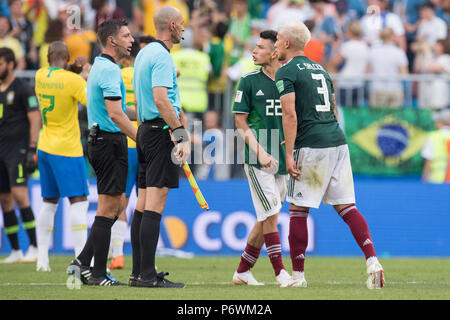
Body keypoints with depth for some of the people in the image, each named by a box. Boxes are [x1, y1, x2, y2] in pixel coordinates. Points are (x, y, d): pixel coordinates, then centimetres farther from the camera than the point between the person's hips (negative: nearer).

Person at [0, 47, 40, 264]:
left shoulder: (23, 89, -5)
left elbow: (35, 119, -9)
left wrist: (32, 149, -17)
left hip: (17, 148, -7)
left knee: (19, 195, -16)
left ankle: (34, 247, -11)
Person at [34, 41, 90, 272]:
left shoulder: (40, 76, 5)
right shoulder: (73, 80, -15)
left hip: (45, 148, 7)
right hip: (67, 149, -7)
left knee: (49, 202, 12)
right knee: (79, 201, -8)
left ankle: (42, 259, 10)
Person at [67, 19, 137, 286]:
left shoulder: (101, 66, 17)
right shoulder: (109, 70, -16)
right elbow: (115, 115, -24)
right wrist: (142, 140, -22)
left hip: (101, 141, 10)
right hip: (110, 142, -10)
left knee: (117, 204, 14)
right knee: (108, 208, -6)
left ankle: (83, 262, 13)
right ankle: (98, 274, -2)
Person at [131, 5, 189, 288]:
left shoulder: (145, 53, 17)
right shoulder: (162, 57, -13)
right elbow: (160, 99, -23)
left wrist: (180, 120, 23)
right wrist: (180, 133, -21)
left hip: (146, 130, 10)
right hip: (161, 131, -10)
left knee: (143, 204, 9)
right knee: (156, 204, -11)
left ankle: (138, 272, 10)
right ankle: (147, 275, -14)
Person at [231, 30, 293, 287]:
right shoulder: (249, 82, 0)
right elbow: (241, 123, -1)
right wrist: (260, 152, -13)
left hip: (281, 160, 4)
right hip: (256, 160, -4)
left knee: (266, 219, 7)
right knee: (271, 214, -11)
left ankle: (243, 271, 17)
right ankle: (280, 272, -9)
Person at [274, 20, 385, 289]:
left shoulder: (286, 72, -3)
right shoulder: (320, 69, 21)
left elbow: (290, 114, -14)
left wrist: (289, 154, -15)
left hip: (311, 147, -7)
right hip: (338, 143, 7)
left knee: (298, 210, 2)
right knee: (346, 207, 6)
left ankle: (298, 275, 4)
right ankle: (372, 260, -11)